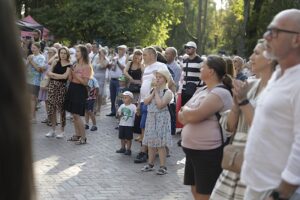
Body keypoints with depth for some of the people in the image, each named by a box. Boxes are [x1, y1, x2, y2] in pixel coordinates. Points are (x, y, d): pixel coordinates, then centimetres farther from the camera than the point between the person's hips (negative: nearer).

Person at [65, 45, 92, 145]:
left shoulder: (87, 67, -10)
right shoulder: (75, 65, 11)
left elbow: (85, 82, -15)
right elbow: (70, 79, 12)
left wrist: (75, 75, -18)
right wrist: (71, 72, -4)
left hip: (80, 90, -8)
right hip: (72, 88, 8)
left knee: (77, 115, -9)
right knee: (74, 114, 10)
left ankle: (83, 138, -2)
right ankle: (77, 135, 20)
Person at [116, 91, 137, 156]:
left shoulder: (133, 106, -8)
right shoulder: (122, 106, 7)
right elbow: (118, 114, 12)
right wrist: (118, 115, -9)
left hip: (129, 125, -5)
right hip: (122, 124, 5)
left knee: (128, 138, 1)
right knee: (122, 137, 14)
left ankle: (128, 149, 11)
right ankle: (123, 148, 27)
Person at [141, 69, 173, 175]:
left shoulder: (168, 92, -9)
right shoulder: (153, 90, 12)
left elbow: (160, 105, -21)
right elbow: (145, 102, 1)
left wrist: (157, 92, -12)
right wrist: (153, 93, -7)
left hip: (161, 119, -7)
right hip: (151, 117, 7)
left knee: (160, 144, -6)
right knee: (150, 142, 11)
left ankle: (163, 166, 0)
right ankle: (150, 164, 22)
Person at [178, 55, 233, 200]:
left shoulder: (220, 93, -17)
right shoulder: (201, 90, 12)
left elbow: (194, 115, -25)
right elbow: (181, 117, 12)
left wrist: (185, 110, -3)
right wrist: (190, 114, -10)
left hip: (208, 152, -9)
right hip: (193, 150, 9)